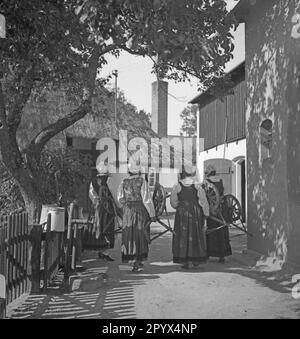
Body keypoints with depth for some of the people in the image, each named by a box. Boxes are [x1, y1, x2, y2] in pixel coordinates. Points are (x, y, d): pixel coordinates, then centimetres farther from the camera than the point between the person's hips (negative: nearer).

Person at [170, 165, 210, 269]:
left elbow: (173, 201, 2)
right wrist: (205, 216, 0)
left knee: (183, 236, 5)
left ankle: (186, 261, 2)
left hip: (182, 213, -1)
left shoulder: (178, 186, -4)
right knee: (196, 236, 13)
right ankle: (196, 260, 18)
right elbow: (204, 202, -6)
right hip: (196, 213, 1)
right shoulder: (197, 186, -4)